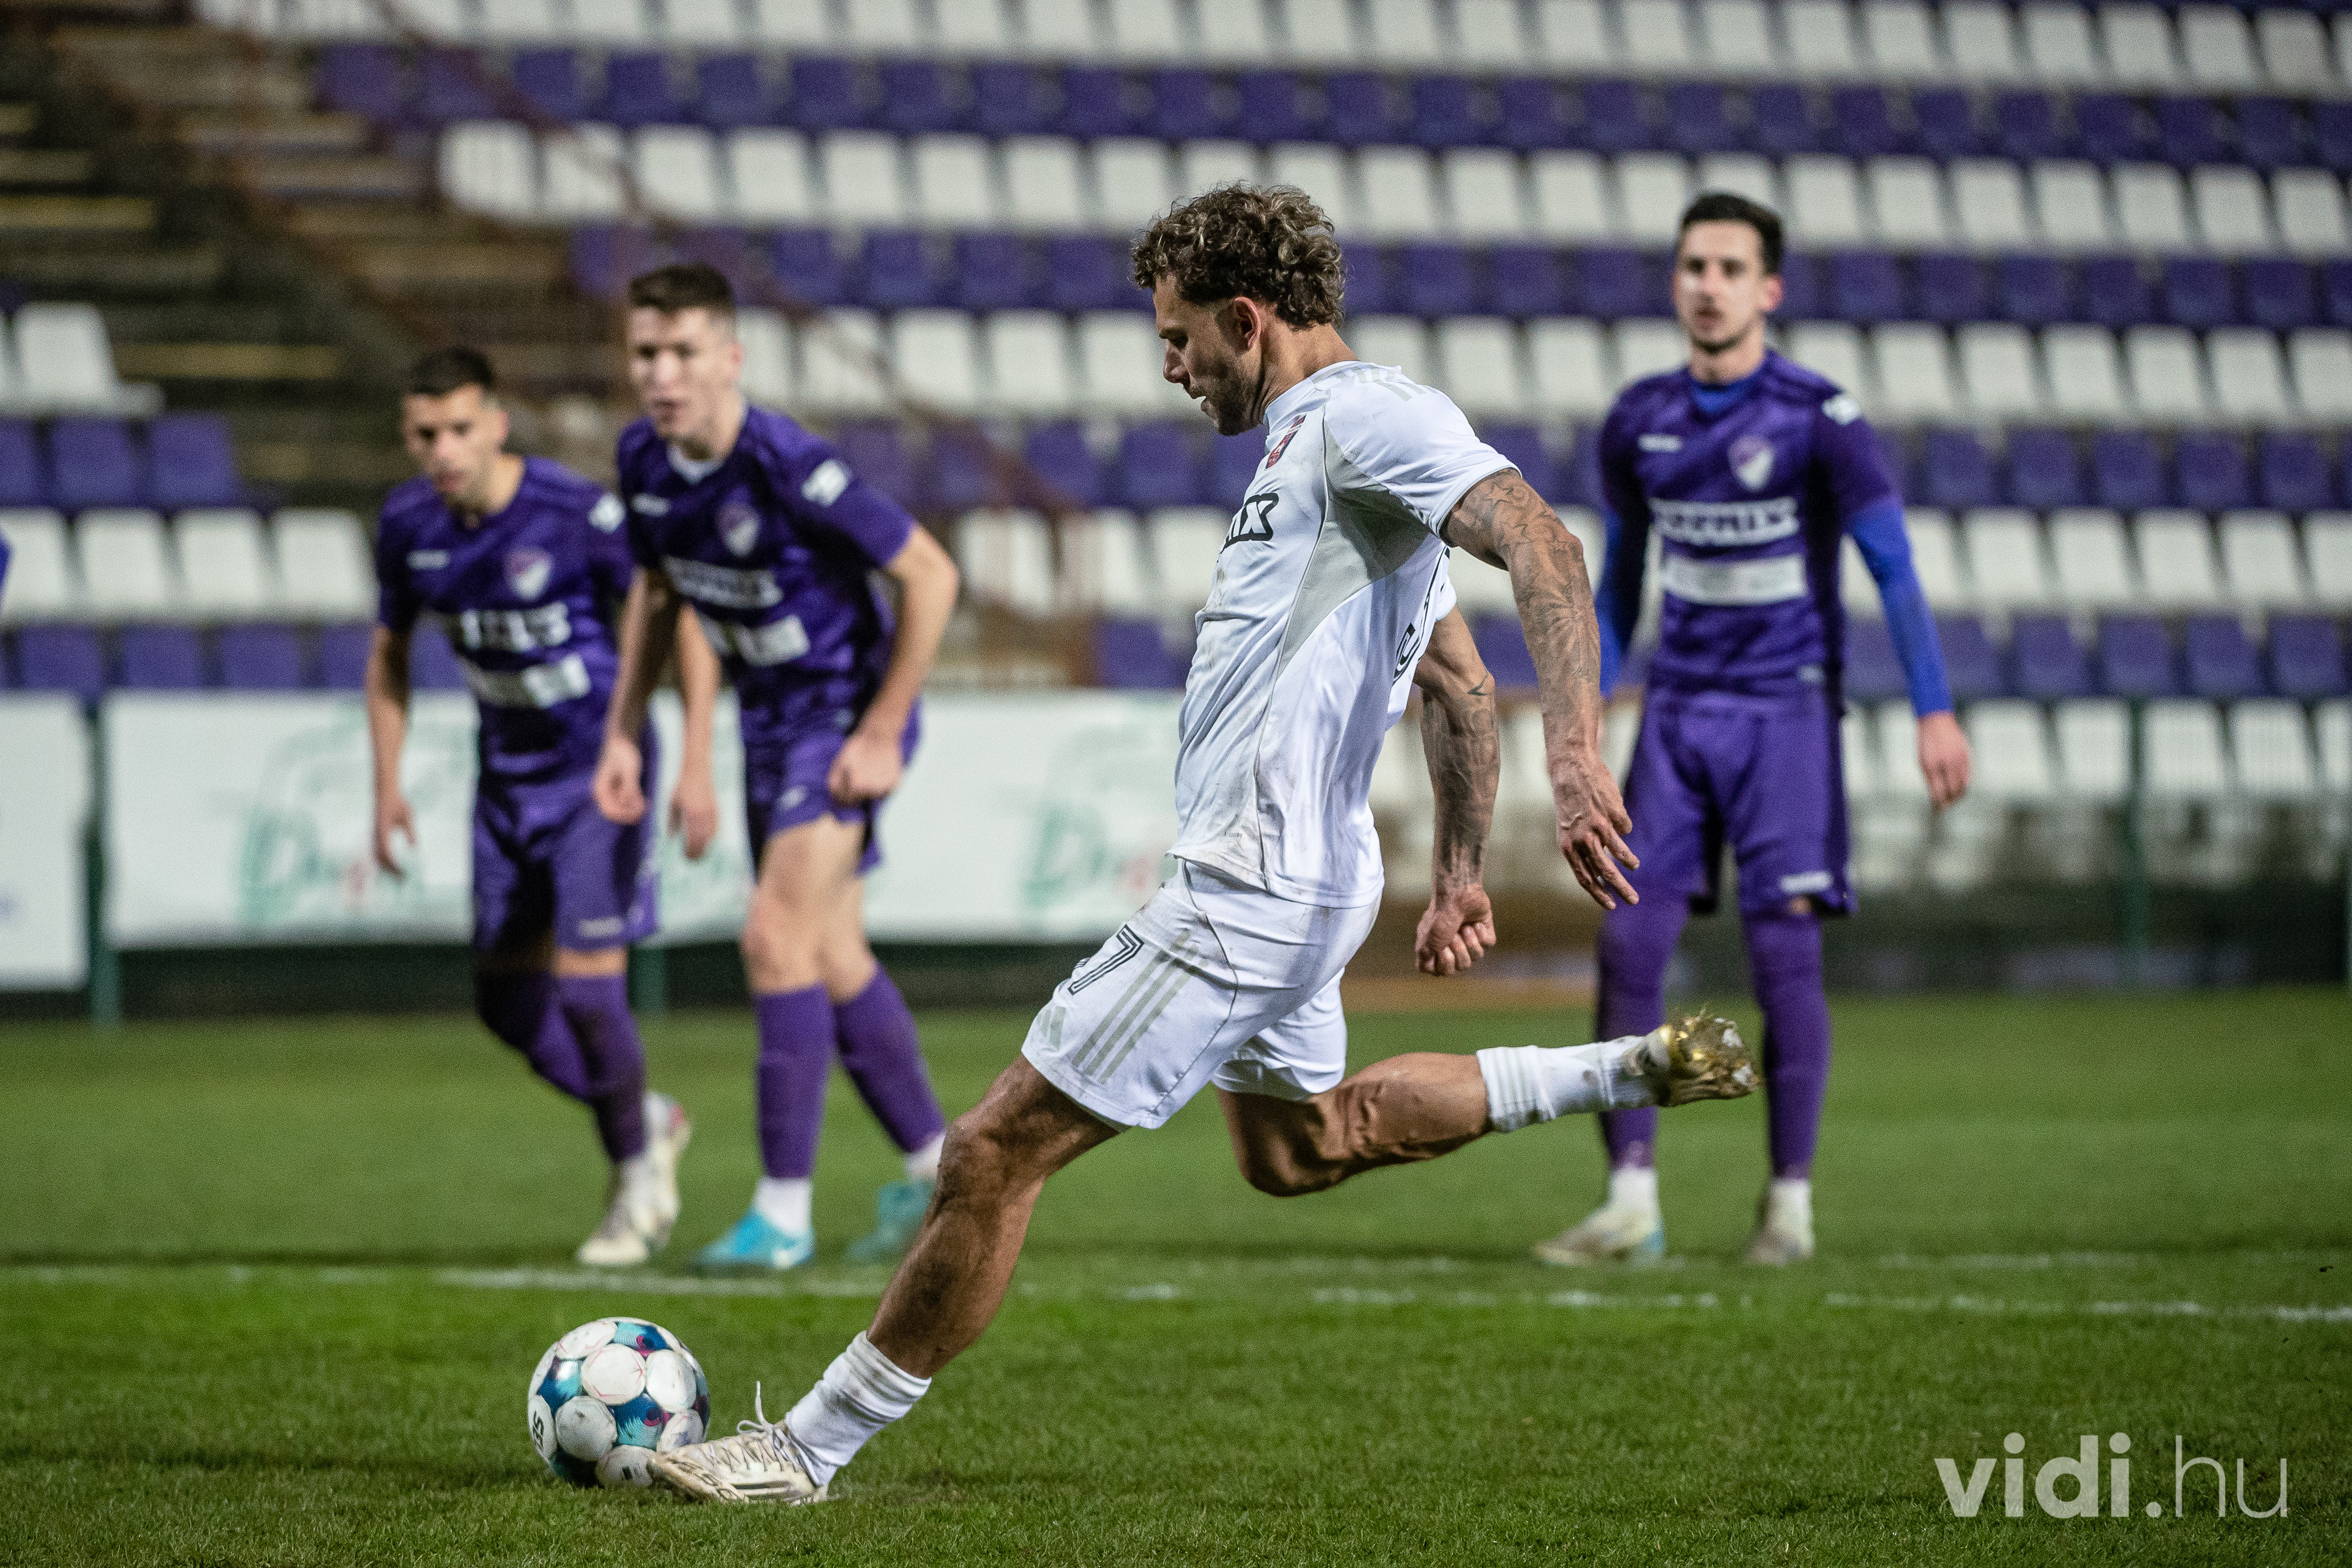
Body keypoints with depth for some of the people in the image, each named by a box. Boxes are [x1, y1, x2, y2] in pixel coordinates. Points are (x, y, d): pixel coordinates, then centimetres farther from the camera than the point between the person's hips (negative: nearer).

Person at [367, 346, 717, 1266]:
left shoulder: (579, 515, -24)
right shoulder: (408, 526, -7)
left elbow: (685, 632, -16)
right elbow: (390, 654, 11)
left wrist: (696, 768, -21)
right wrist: (387, 788, 7)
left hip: (599, 767, -6)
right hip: (507, 774, 6)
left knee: (586, 984, -14)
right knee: (506, 999, 7)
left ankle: (638, 1174, 10)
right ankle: (648, 1122, 32)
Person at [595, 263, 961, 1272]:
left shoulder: (788, 468, -28)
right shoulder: (643, 460, -5)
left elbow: (930, 574, -21)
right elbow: (654, 590, 14)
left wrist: (881, 734, -20)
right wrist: (622, 733, 8)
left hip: (849, 714, -8)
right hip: (767, 722, 8)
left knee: (776, 936, -17)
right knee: (831, 960, 12)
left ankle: (783, 1212, -13)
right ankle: (934, 1169, 29)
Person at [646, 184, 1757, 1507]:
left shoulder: (1366, 416, -13)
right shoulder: (1317, 443, 19)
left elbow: (1544, 548, -28)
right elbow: (1462, 685, 25)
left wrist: (1577, 753, -39)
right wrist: (1461, 876, 28)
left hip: (1250, 892, -11)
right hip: (1280, 883, 11)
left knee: (996, 1152, -7)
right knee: (1303, 1144, 30)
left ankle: (812, 1447, 1)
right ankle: (1630, 1071, 24)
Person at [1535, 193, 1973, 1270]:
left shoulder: (1817, 418, -9)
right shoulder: (1639, 421, 5)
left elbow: (1893, 565, -9)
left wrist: (1934, 710, -15)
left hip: (1786, 710, -4)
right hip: (1677, 709, 4)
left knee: (1783, 949, -7)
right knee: (1629, 946, -5)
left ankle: (1790, 1202, 3)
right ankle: (1631, 1202, -3)